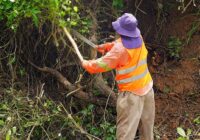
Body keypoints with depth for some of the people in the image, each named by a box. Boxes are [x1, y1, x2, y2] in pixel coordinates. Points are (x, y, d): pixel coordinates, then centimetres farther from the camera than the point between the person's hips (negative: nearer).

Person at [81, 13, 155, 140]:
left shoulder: (120, 49, -24)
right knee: (148, 121, 24)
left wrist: (86, 64, -1)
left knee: (126, 129, -2)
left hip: (131, 92, -7)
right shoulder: (139, 39, -3)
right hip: (147, 87, 7)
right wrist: (106, 46, 14)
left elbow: (102, 64, -18)